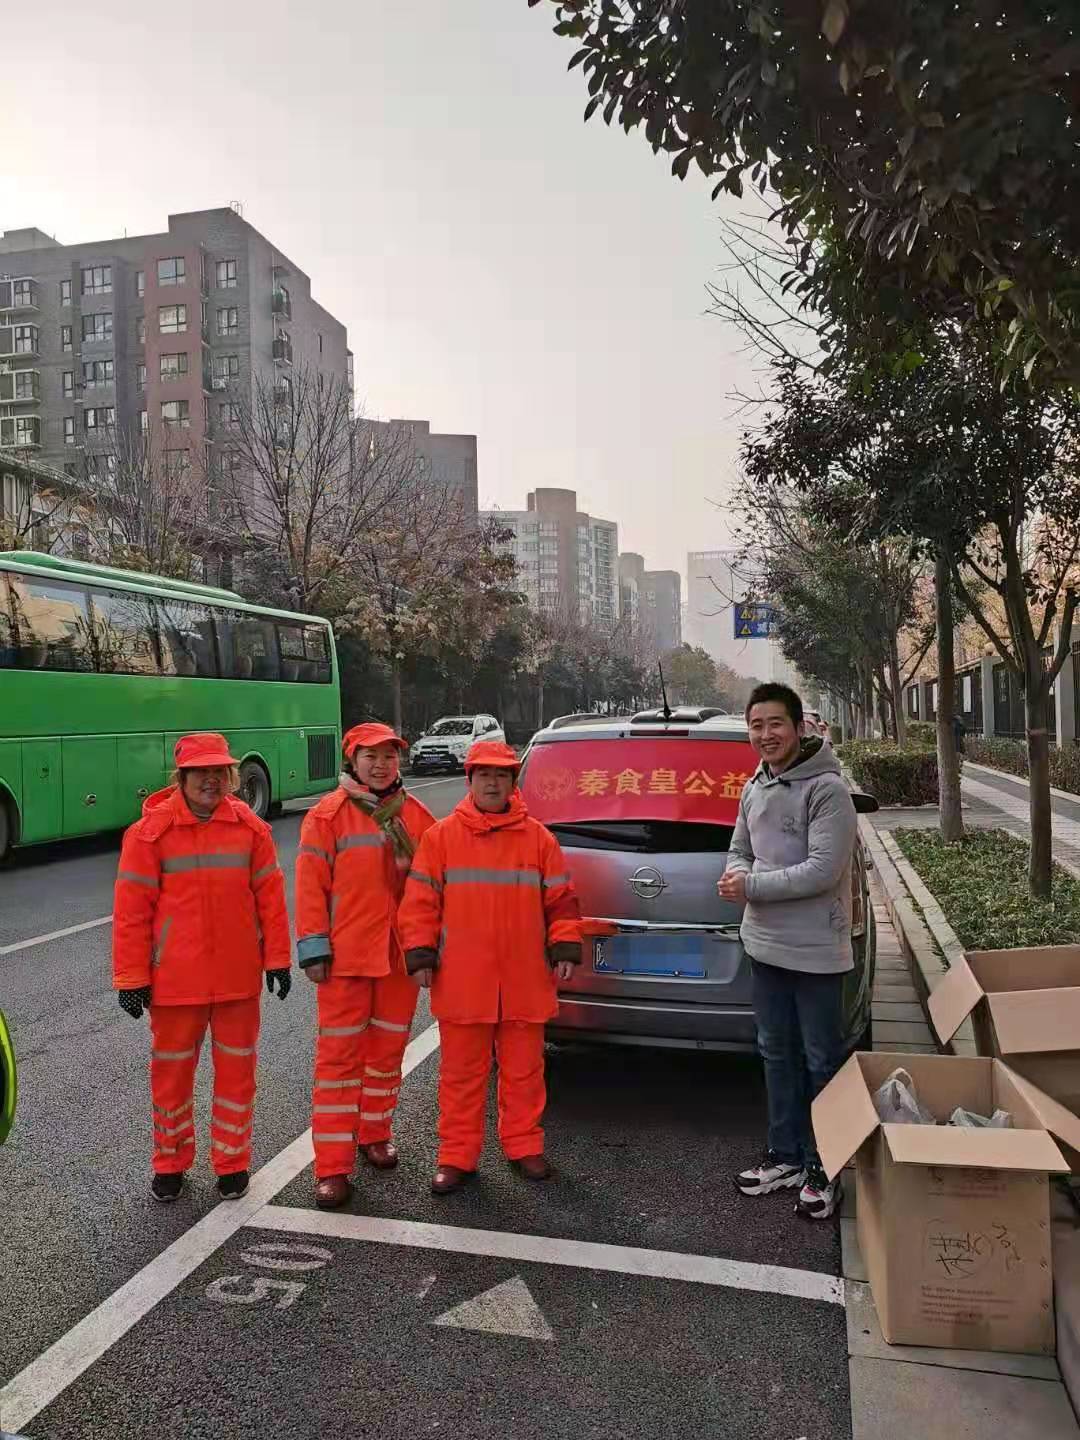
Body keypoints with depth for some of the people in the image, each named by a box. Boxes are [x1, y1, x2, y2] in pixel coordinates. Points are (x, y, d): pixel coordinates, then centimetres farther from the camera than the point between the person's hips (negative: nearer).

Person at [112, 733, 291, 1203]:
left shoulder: (250, 827, -2)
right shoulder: (150, 831, -8)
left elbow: (270, 897, 1)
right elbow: (131, 909, -7)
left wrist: (277, 959, 1)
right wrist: (131, 978, -6)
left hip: (239, 976, 2)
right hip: (174, 979, -1)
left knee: (236, 1068, 12)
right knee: (171, 1071, 14)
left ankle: (232, 1161, 29)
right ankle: (170, 1162, 34)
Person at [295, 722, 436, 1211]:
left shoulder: (417, 816, 6)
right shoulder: (328, 815, -4)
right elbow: (310, 885, -6)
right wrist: (313, 948, -11)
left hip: (401, 954, 4)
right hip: (345, 956, -4)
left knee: (387, 1050, 16)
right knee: (339, 1057, -1)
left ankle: (374, 1134, 36)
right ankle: (332, 1167, 7)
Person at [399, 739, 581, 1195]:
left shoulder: (539, 838, 3)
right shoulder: (441, 836, 0)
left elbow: (560, 899, 7)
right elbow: (420, 900, 1)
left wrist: (564, 947, 0)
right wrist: (420, 954, -4)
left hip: (525, 982, 1)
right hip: (461, 983, -1)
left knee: (523, 1071, 13)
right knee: (461, 1073, 9)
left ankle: (523, 1146, 30)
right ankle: (457, 1156, 23)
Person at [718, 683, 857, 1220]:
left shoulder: (826, 789, -15)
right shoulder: (754, 788, 8)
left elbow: (824, 869, -22)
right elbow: (739, 849, 16)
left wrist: (752, 886, -18)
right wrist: (736, 874, -8)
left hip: (814, 950, -7)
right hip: (764, 945, 7)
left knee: (822, 1062, 6)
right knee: (777, 1053, 17)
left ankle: (824, 1168, 19)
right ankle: (785, 1155, 32)